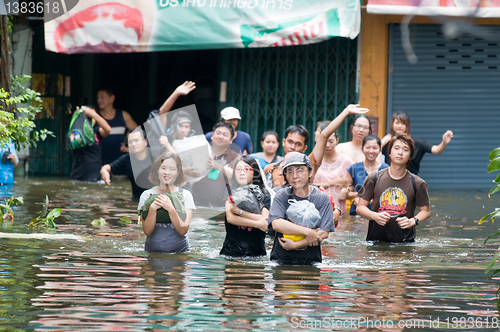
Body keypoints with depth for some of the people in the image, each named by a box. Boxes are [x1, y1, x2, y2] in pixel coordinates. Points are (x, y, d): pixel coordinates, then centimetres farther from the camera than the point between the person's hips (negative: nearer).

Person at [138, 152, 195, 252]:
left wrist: (171, 209, -18)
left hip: (179, 250, 0)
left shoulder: (185, 195, 4)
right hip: (152, 250, 0)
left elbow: (183, 231, -5)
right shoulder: (146, 195, 6)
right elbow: (147, 231, 0)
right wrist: (152, 209, -15)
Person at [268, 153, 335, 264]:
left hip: (310, 259, 0)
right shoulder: (281, 196, 5)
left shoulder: (322, 198, 4)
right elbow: (276, 224, -11)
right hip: (281, 258, 0)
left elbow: (323, 233, -3)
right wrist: (308, 232, -15)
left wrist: (296, 245, -11)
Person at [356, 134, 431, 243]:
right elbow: (360, 207, 7)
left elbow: (426, 211, 10)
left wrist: (412, 221, -9)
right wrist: (375, 216, -11)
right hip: (375, 238, 1)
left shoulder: (417, 184, 2)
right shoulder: (374, 179, 4)